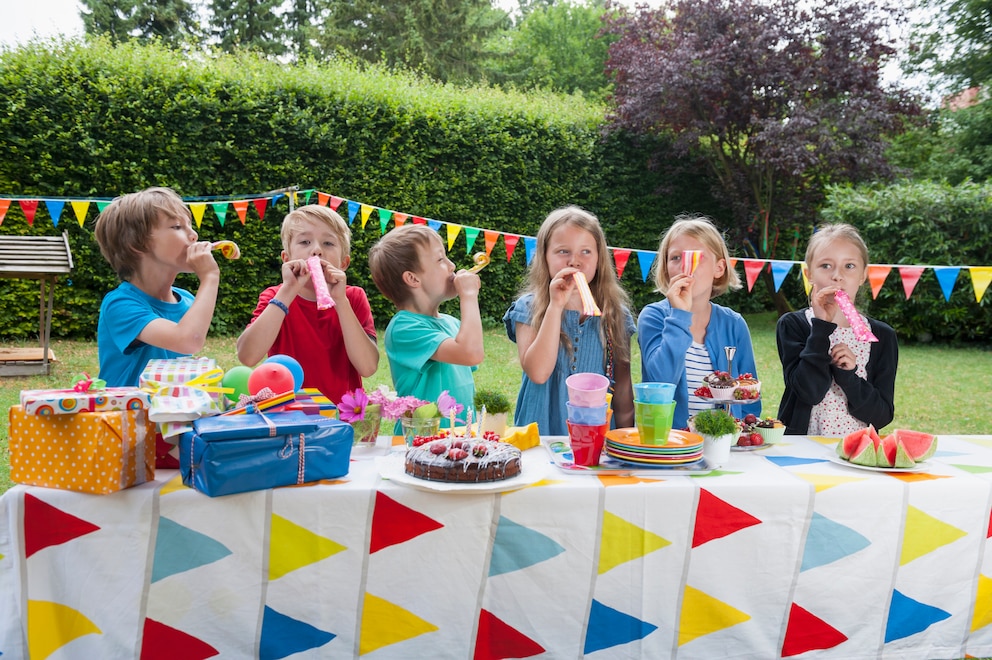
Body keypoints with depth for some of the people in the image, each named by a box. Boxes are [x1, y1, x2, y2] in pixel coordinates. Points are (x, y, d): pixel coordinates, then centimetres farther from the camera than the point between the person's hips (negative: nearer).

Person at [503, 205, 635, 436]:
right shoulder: (528, 308, 0)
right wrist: (556, 306, -15)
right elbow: (538, 373, -14)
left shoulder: (615, 314, 6)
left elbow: (622, 386, 11)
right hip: (542, 432, -1)